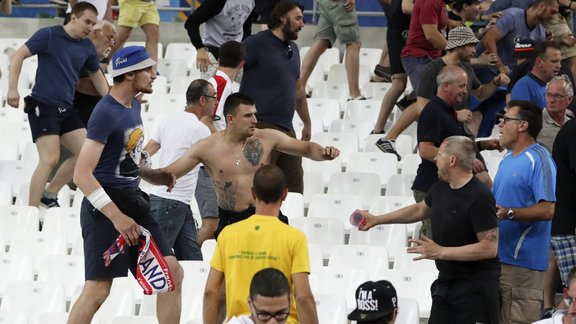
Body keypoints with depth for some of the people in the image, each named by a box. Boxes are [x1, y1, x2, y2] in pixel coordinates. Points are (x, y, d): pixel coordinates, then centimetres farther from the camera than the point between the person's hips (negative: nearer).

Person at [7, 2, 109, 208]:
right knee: (50, 159, -16)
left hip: (66, 109, 7)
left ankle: (49, 195, 16)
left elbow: (96, 75, 25)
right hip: (43, 106, -7)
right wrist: (12, 89, -18)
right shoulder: (49, 36, -8)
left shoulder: (87, 47, 9)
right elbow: (19, 56, -9)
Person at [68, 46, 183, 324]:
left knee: (172, 274, 4)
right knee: (98, 290, -9)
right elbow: (82, 175, -23)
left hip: (132, 201, 9)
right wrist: (116, 216, -27)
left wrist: (158, 177, 15)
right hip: (105, 207, -9)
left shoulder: (133, 106, 11)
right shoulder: (106, 113, -17)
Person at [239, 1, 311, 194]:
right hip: (262, 126, -8)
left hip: (287, 129, 8)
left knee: (294, 188, 6)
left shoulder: (292, 49, 18)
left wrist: (307, 123, 33)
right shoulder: (257, 44, -6)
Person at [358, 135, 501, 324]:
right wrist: (376, 220, 29)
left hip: (475, 287, -8)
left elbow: (490, 248, -24)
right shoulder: (441, 188, 6)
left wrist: (440, 252, -21)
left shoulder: (479, 197, -20)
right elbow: (420, 210, 28)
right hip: (446, 281, 8)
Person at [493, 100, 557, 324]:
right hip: (499, 254, 10)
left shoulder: (539, 160, -12)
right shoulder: (508, 159, 18)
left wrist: (509, 213, -29)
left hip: (523, 261, -10)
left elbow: (548, 209, -21)